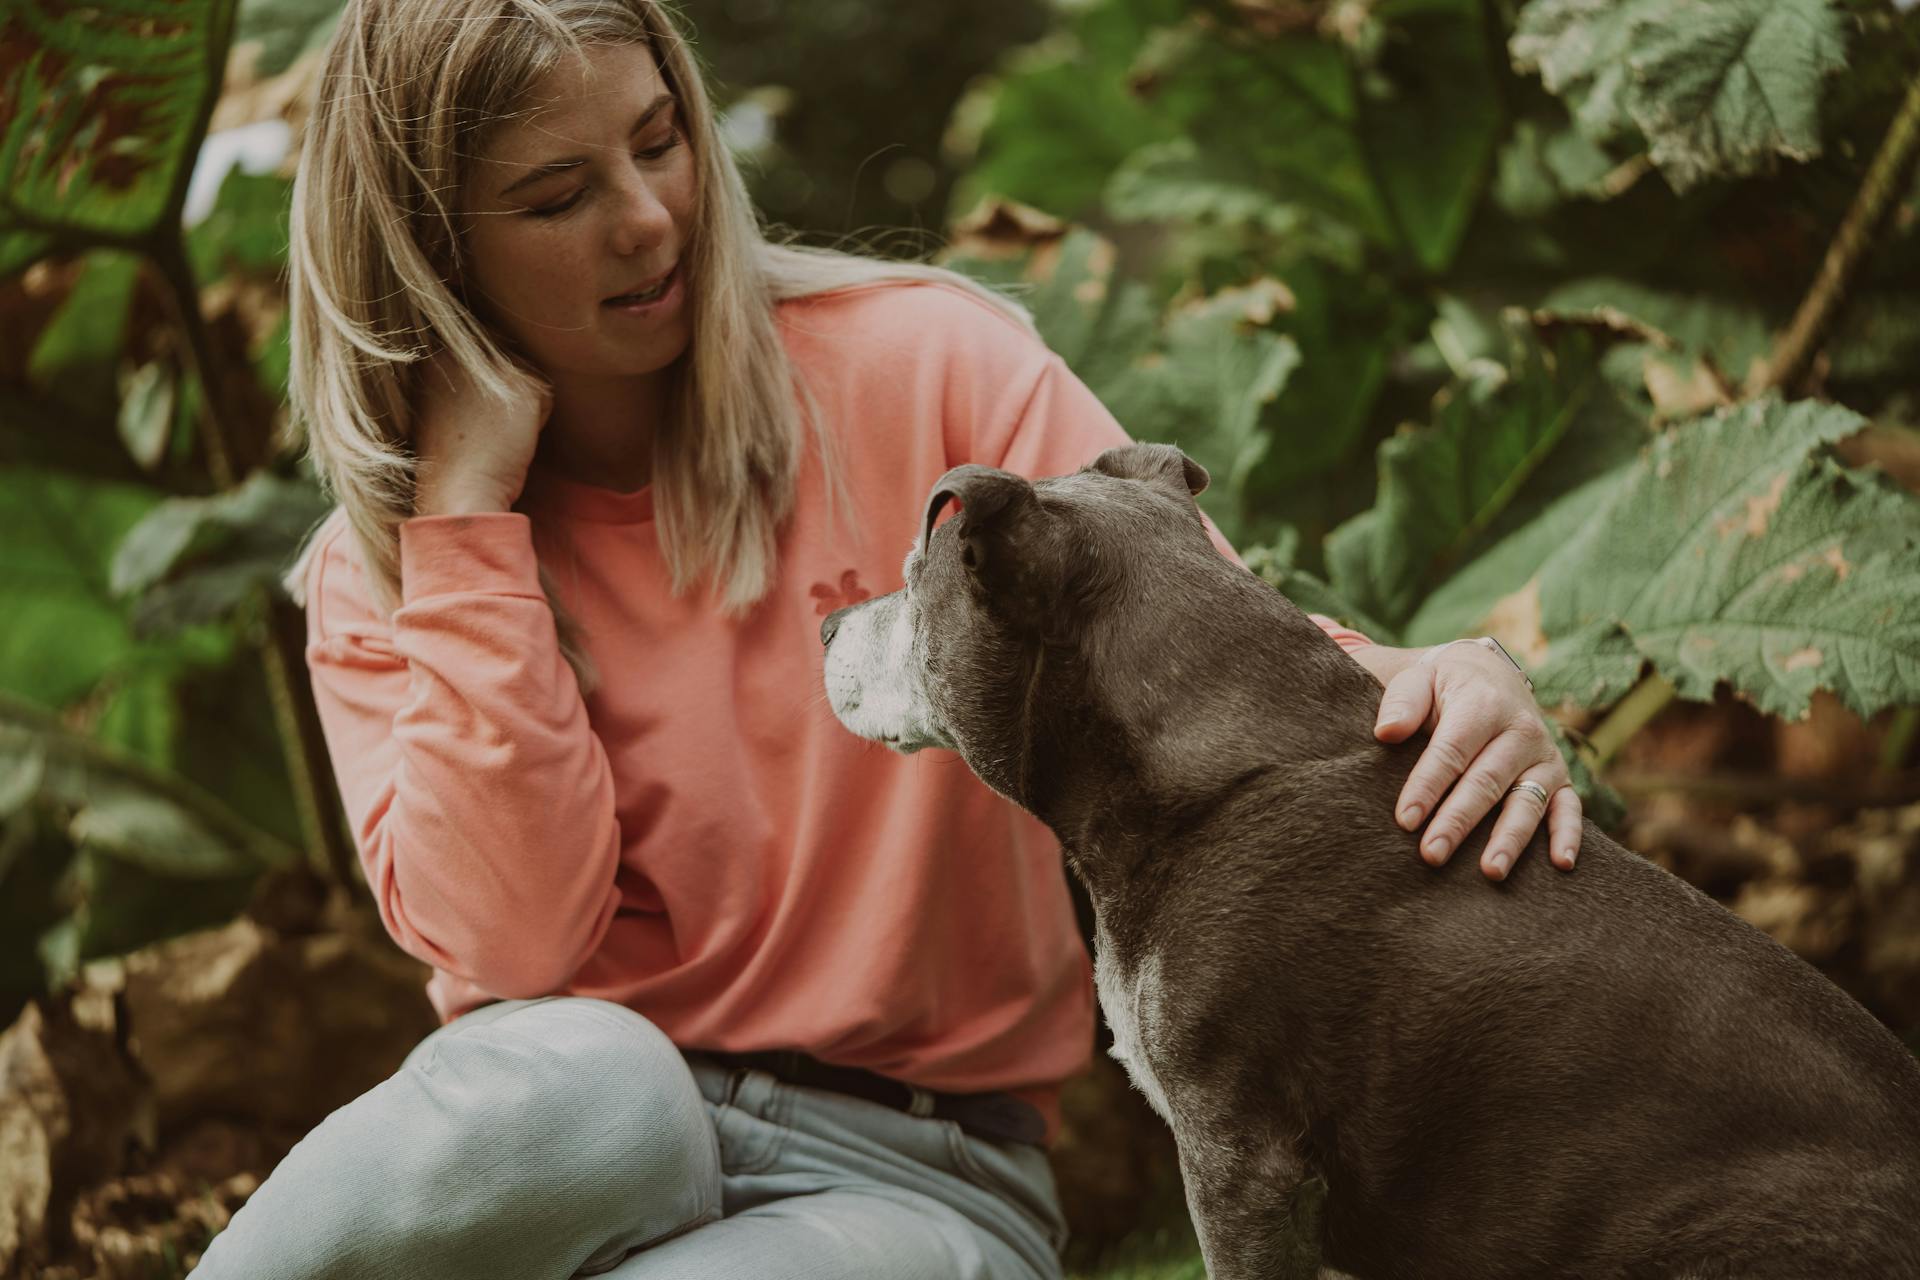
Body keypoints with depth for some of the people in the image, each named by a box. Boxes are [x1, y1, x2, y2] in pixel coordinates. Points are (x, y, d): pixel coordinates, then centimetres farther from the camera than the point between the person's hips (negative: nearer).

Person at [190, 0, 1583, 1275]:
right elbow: (509, 937, -11)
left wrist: (1429, 684, -27)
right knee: (575, 1075, -37)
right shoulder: (382, 573, 5)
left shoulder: (920, 365, 1)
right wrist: (472, 508, -10)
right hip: (569, 1153, 0)